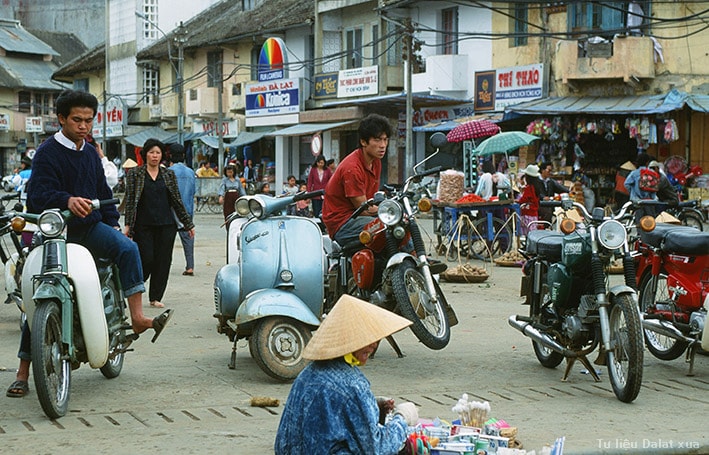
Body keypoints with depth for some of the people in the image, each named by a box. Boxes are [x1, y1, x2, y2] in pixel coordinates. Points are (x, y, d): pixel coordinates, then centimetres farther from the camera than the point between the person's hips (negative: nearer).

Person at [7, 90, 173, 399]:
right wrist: (68, 200, -38)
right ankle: (23, 372, 3)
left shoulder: (90, 154, 16)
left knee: (127, 249, -24)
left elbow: (103, 191, 26)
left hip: (90, 226, 5)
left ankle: (137, 318, -27)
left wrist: (112, 223, 15)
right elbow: (39, 194, -20)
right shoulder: (47, 153, -6)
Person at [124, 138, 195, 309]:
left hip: (166, 224, 3)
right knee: (146, 260, -9)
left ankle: (155, 297, 10)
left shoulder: (169, 175, 10)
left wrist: (188, 224, 11)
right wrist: (128, 224, -7)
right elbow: (130, 201, 1)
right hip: (143, 226, -3)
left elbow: (177, 201, 13)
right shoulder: (135, 174, 3)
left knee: (163, 261, 0)